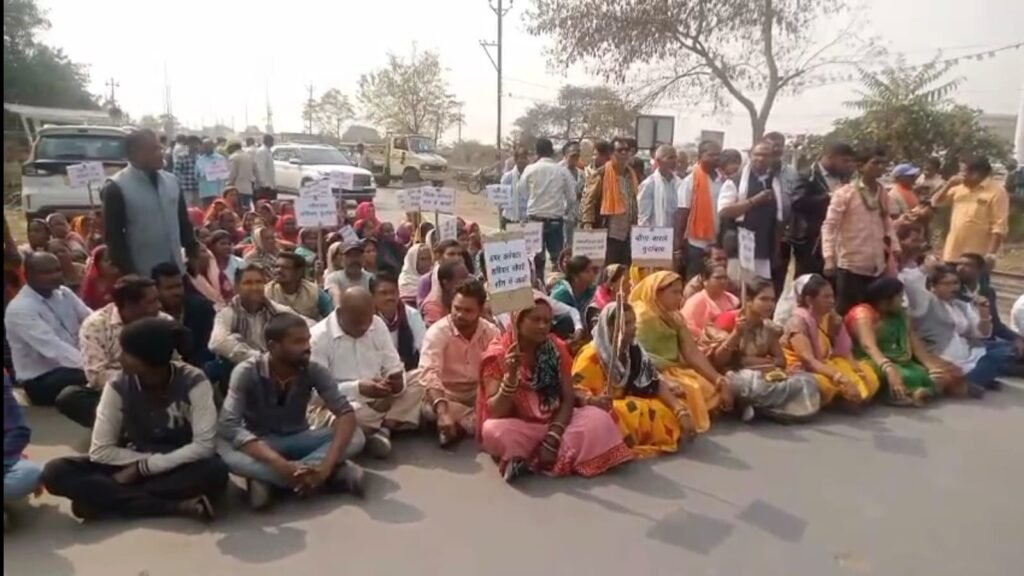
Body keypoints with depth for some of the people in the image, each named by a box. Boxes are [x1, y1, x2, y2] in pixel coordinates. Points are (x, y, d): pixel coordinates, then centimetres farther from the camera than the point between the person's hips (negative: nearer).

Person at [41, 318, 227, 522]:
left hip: (179, 468, -3)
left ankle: (108, 500, -21)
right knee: (56, 472, -19)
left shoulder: (193, 382, -18)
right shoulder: (118, 386, -10)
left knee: (215, 471, -36)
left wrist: (144, 467, -21)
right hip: (134, 465, 3)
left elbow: (204, 446, -22)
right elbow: (100, 451, -8)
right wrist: (142, 463, -18)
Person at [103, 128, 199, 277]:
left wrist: (193, 255, 10)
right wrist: (128, 274, -13)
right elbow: (113, 236, -10)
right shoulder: (117, 187, -9)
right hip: (141, 277, -5)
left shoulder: (171, 181, 8)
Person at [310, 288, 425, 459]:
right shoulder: (319, 337, -16)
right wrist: (357, 388, -33)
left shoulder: (378, 325, 0)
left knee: (416, 387, -13)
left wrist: (397, 383, -22)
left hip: (377, 401, 5)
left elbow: (394, 367, 2)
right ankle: (391, 422, -12)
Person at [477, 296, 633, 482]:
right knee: (494, 431, -36)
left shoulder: (557, 348, -2)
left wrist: (552, 440, -20)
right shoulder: (498, 354, -12)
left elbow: (568, 399, -5)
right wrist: (511, 375, -34)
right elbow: (495, 412, -17)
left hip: (554, 422, 4)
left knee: (599, 419, -21)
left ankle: (524, 460, -20)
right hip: (517, 429, -4)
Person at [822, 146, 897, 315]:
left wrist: (895, 251, 7)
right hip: (850, 266, -5)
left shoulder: (883, 195, 11)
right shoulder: (845, 193, -6)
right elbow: (829, 226, -10)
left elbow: (887, 226, 18)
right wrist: (829, 257, -19)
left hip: (877, 268, 5)